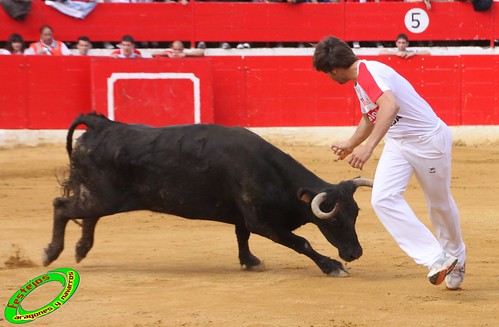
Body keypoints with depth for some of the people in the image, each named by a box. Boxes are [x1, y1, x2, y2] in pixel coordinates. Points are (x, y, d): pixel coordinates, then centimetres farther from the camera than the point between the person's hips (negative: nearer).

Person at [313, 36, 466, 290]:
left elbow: (390, 106, -43)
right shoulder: (359, 79, 7)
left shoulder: (368, 72, -25)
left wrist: (368, 147, -51)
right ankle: (436, 260, -13)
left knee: (439, 203, 9)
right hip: (398, 143, 9)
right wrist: (350, 145, 35)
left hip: (429, 139, -9)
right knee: (383, 199, -11)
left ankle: (455, 257, 36)